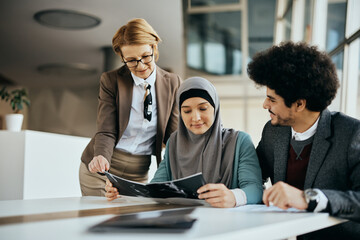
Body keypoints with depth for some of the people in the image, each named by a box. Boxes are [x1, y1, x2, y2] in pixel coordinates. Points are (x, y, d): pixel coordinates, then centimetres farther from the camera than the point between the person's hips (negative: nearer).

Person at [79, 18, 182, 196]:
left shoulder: (173, 84, 0)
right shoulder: (111, 80, -7)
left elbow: (173, 136, 1)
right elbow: (106, 131, -10)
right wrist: (101, 157, -32)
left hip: (139, 174, 2)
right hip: (102, 169, -1)